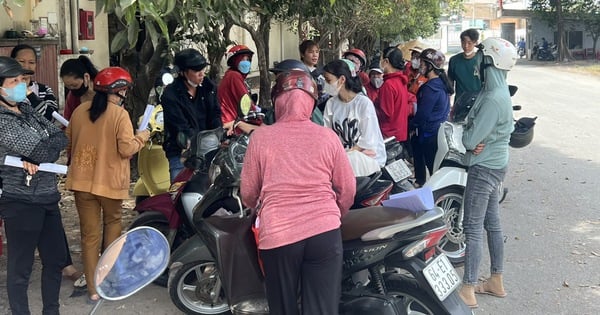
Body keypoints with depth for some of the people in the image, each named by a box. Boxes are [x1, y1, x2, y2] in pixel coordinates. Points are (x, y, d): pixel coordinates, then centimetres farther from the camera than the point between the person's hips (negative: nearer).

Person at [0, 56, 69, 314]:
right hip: (22, 201, -8)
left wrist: (35, 155, -13)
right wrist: (42, 149, -1)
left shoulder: (26, 109, 9)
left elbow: (61, 137, 2)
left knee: (56, 259, 16)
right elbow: (44, 150, -22)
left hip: (48, 197, 9)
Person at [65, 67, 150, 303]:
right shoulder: (120, 114, -12)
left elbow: (68, 145, 13)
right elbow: (127, 149, -16)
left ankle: (94, 289, 9)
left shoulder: (79, 111, 5)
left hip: (82, 180, 4)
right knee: (112, 222, 23)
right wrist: (142, 136, 1)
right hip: (109, 181, -3)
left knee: (90, 233, 7)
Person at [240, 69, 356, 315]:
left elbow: (248, 194, 5)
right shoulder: (328, 137, 1)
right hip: (324, 233, 0)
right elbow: (348, 189, 7)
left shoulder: (261, 136, -1)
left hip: (278, 235, 0)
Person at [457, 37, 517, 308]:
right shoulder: (497, 92, 9)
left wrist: (466, 137, -2)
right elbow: (475, 127, 10)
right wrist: (474, 139, -11)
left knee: (473, 228, -5)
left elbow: (471, 138, -23)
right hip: (494, 165, 10)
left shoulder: (493, 99, -23)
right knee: (492, 224, 16)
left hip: (483, 168, -10)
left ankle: (468, 291, 1)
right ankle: (496, 281, 26)